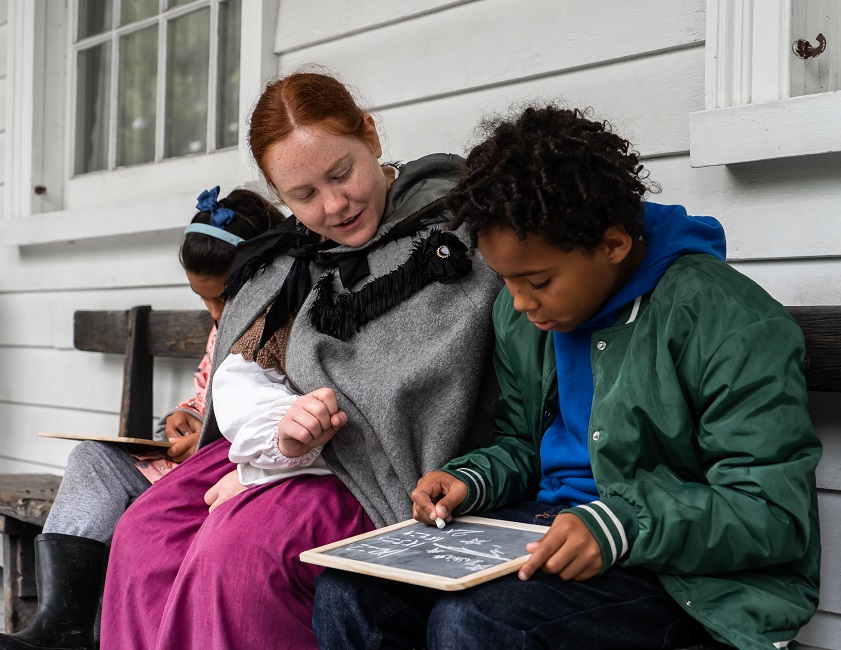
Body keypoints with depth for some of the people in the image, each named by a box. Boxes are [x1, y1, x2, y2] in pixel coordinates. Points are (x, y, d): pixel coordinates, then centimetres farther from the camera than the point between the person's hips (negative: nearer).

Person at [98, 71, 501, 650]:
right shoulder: (289, 253, 14)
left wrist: (281, 457, -17)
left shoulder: (449, 230, -9)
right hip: (268, 446, 8)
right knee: (145, 533, -12)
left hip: (376, 472, -7)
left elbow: (412, 396, -17)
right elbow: (237, 372, 13)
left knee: (241, 546, -29)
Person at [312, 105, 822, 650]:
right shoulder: (522, 315, 9)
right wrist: (470, 480, -1)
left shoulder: (730, 322, -16)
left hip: (683, 574, -6)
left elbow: (776, 513, -19)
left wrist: (618, 527, -31)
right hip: (542, 523, 7)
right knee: (346, 591, -14)